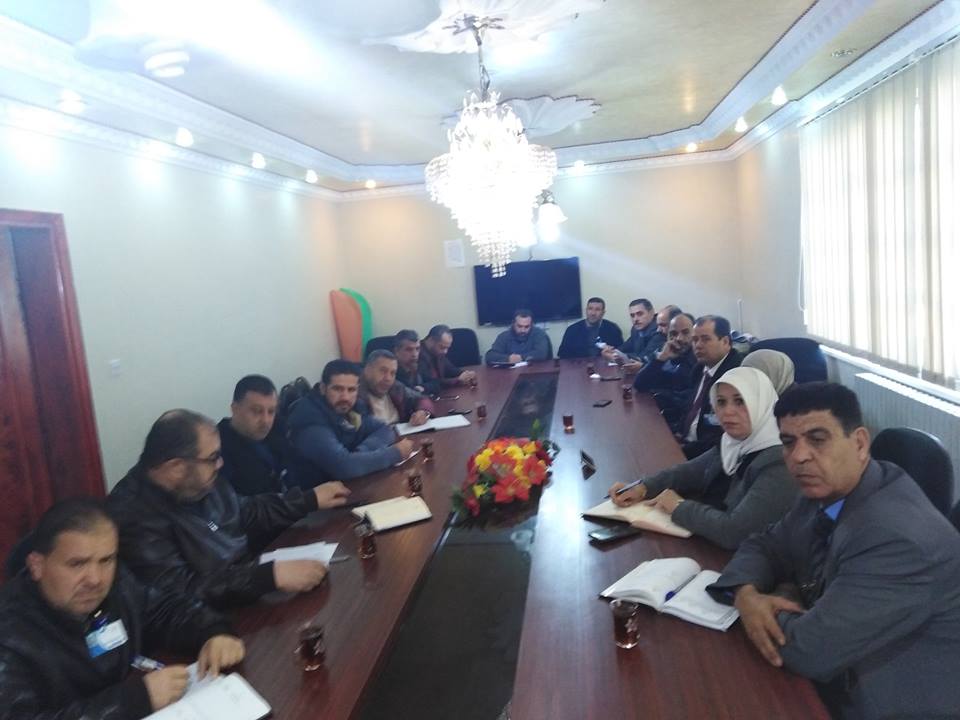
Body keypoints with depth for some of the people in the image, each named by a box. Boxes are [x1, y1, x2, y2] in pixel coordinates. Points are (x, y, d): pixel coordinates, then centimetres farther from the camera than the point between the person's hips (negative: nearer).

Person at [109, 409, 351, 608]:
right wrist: (271, 575, -36)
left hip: (251, 587, 8)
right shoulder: (134, 516, -24)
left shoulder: (200, 483, 2)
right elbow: (179, 593, -32)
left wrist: (311, 499, 17)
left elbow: (247, 513, 18)